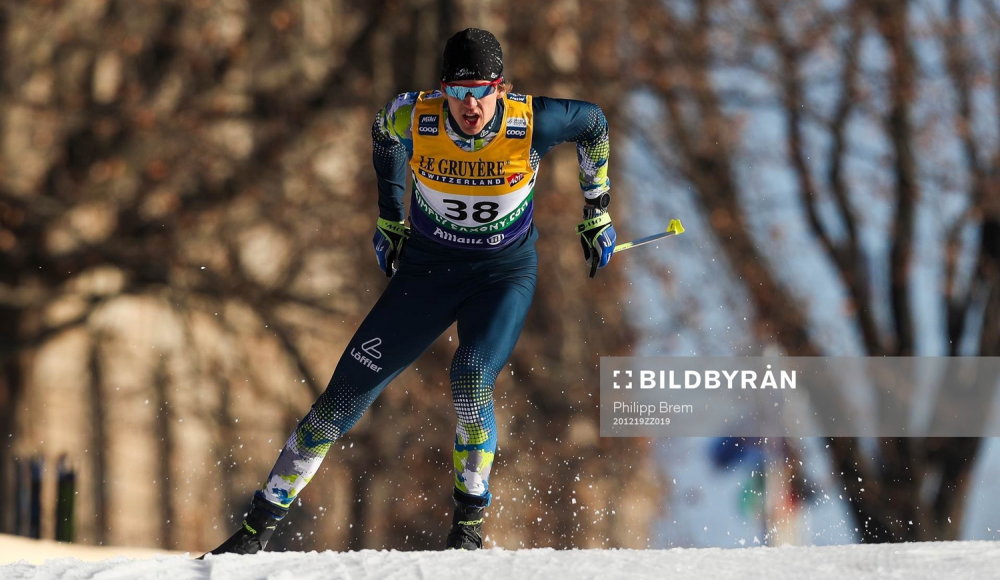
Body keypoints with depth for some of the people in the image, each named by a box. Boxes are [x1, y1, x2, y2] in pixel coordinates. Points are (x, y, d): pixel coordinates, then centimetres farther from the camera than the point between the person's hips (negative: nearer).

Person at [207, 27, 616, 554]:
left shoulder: (532, 124, -24)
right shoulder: (412, 119, -20)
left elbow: (594, 123, -2)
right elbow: (383, 132, 6)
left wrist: (597, 213, 5)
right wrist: (389, 218, 12)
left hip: (504, 273, -2)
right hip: (427, 268, 2)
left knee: (470, 382, -30)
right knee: (345, 396, -2)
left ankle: (470, 517, -6)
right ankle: (258, 528, 9)